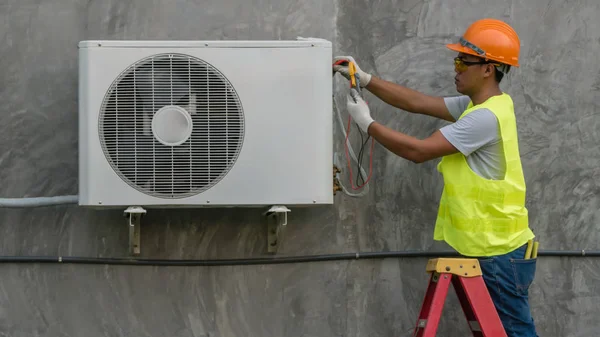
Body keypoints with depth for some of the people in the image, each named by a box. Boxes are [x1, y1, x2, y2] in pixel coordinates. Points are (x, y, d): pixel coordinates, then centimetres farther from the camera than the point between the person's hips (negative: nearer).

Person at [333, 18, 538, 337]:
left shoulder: (486, 117, -22)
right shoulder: (478, 104, 9)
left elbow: (419, 150, -20)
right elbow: (418, 102, 10)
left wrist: (367, 123, -10)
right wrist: (365, 79, 4)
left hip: (500, 252, -10)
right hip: (489, 247, 10)